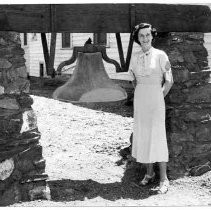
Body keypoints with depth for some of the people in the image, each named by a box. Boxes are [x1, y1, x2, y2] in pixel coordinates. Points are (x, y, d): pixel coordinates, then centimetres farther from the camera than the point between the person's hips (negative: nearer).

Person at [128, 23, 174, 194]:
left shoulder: (160, 55, -7)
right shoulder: (135, 57, 6)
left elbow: (169, 81, -2)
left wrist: (158, 99, 0)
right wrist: (141, 96, 11)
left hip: (156, 99, -5)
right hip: (139, 100, 5)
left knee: (158, 137, -6)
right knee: (142, 136, 9)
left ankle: (164, 179, 1)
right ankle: (149, 173, 23)